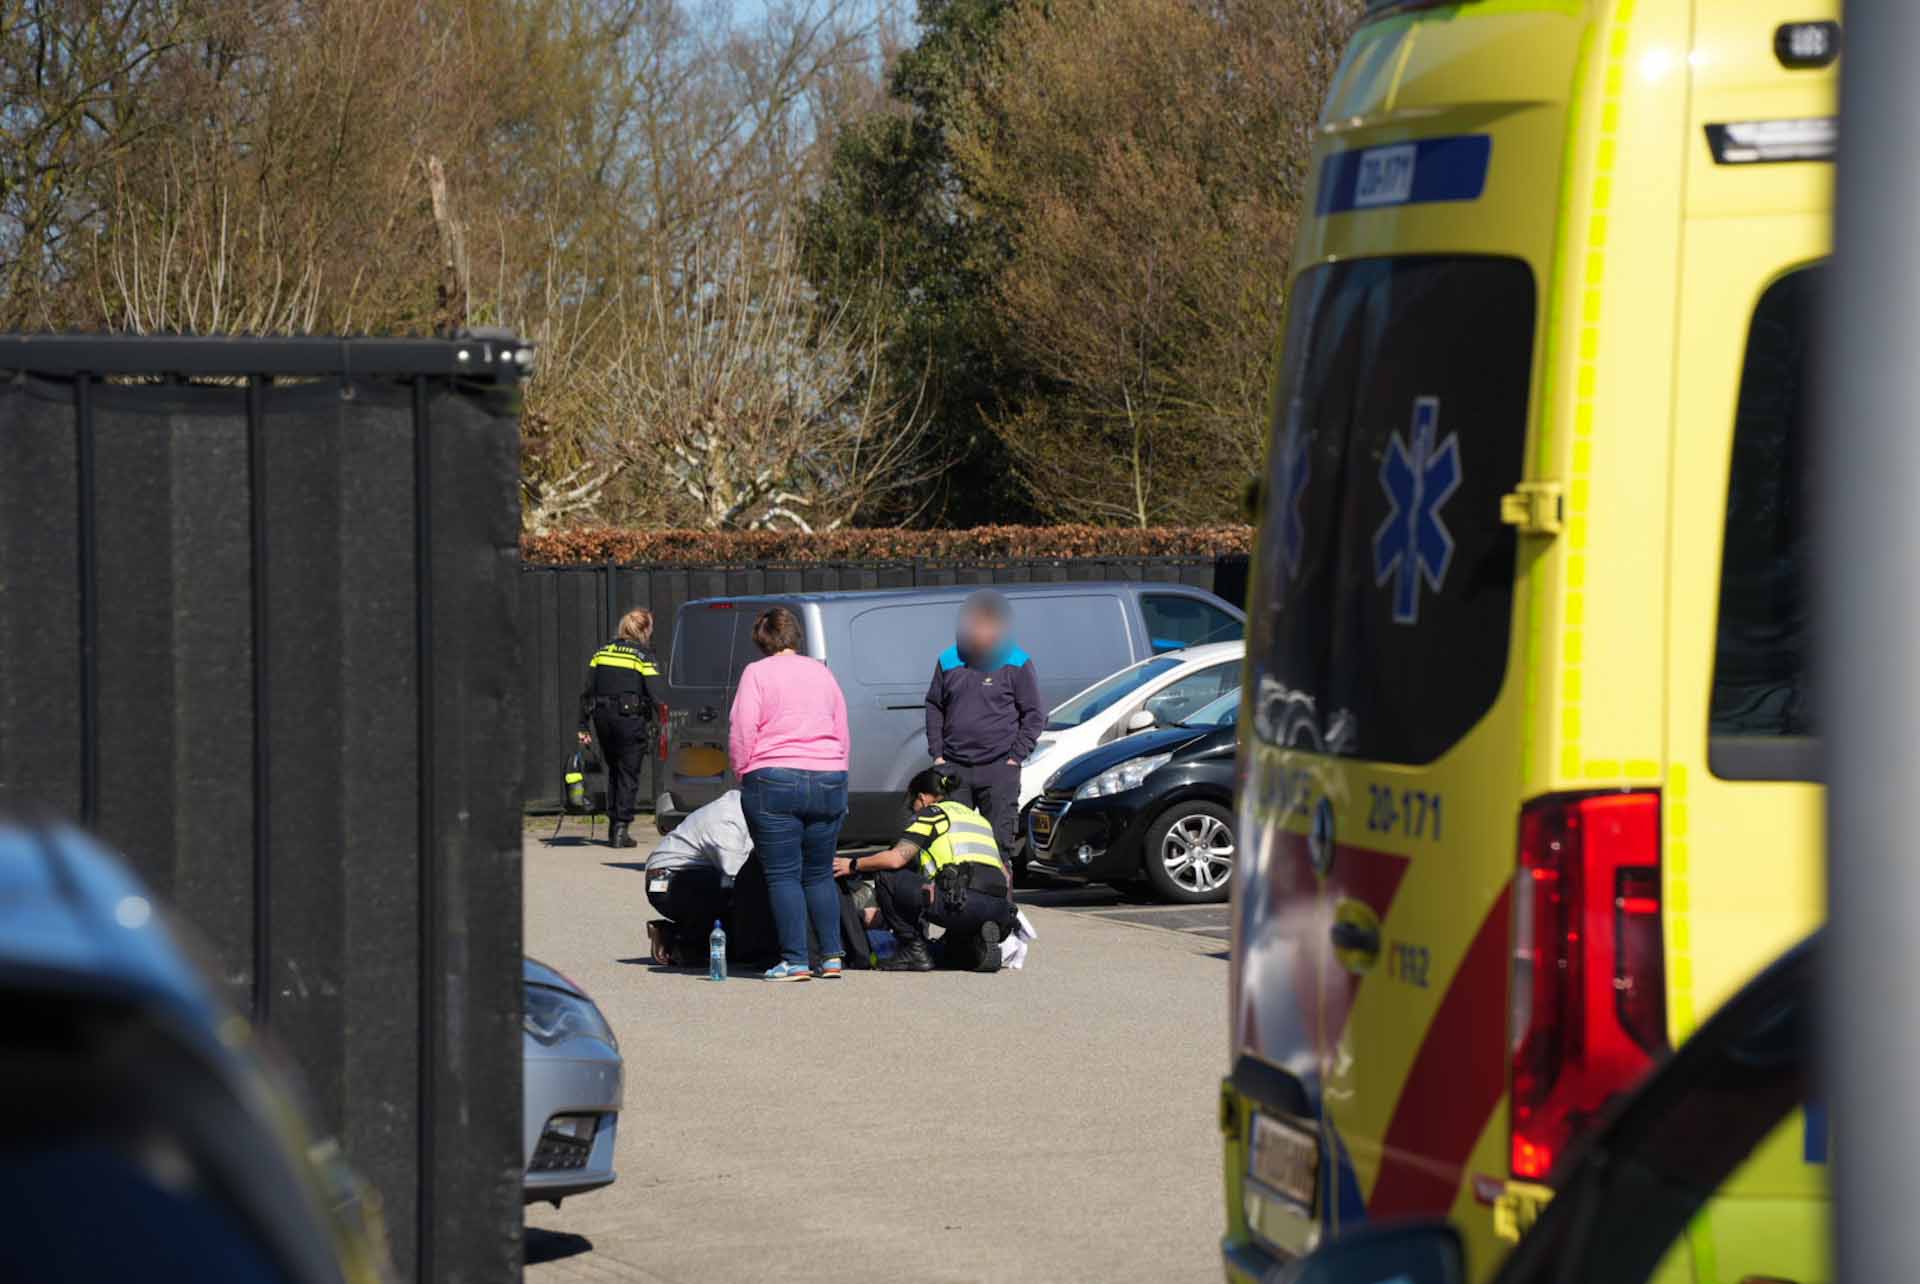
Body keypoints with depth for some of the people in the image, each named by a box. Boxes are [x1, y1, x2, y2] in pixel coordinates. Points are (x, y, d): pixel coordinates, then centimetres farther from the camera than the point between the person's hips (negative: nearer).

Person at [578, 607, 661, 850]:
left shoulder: (602, 652, 10)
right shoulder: (643, 656, -6)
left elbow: (588, 691, 9)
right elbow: (653, 693, -12)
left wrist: (584, 726, 11)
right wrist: (657, 723, -6)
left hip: (603, 718, 5)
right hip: (630, 719, -5)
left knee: (614, 770, 20)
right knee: (628, 774, 2)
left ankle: (614, 825, 21)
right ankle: (621, 828, -6)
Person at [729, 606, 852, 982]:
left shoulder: (757, 673, -1)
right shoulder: (822, 673, 15)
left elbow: (742, 733, -8)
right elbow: (842, 735, 19)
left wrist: (743, 775, 4)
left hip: (775, 781, -5)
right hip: (828, 781, 5)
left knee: (784, 876, -1)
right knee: (820, 874, 14)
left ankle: (795, 961, -5)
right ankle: (832, 957, 10)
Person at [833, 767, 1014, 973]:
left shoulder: (931, 813, 9)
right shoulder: (977, 817, 30)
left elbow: (895, 858, -3)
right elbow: (1004, 874, 28)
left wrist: (854, 865, 12)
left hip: (962, 902, -7)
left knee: (886, 877, 5)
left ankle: (915, 951, 5)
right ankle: (980, 944, 4)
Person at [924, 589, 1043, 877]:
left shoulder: (1017, 664, 0)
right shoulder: (949, 661, 8)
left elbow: (1034, 715, 3)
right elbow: (934, 707, 17)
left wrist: (1014, 758, -5)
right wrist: (937, 753, 7)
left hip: (999, 769, -3)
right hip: (953, 768, 3)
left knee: (1000, 843, -1)